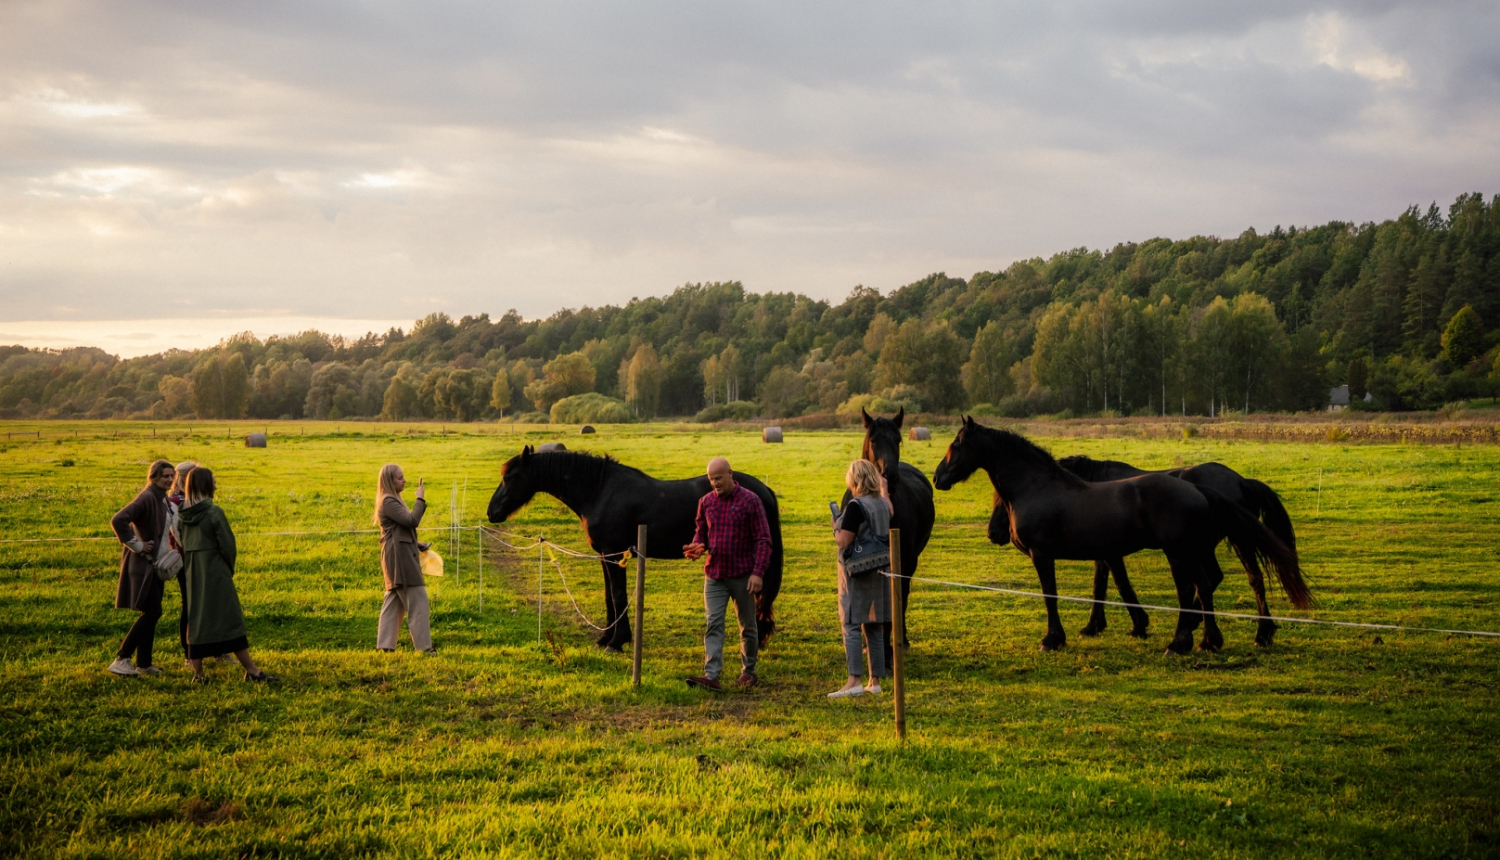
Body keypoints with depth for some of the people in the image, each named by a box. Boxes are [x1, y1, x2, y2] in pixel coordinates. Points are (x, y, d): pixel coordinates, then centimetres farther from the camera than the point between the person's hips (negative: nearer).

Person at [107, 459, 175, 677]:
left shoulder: (163, 499, 11)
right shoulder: (146, 498, -18)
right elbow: (118, 520, -28)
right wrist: (136, 545, -21)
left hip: (153, 563, 9)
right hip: (142, 563, -9)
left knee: (150, 614, 11)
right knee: (151, 612, -12)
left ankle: (144, 663, 18)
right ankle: (122, 659, -8)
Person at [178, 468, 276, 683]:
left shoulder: (183, 515, 5)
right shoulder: (214, 512, -14)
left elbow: (181, 546, 11)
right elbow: (227, 544, -12)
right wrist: (230, 569, 4)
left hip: (192, 576, 6)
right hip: (215, 574, -6)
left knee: (196, 621, 10)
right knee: (230, 620, -3)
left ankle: (198, 673, 9)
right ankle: (252, 671, -1)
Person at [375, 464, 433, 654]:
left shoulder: (391, 500, 19)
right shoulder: (388, 502, -13)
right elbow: (412, 520, -22)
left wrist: (417, 545, 13)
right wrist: (421, 499, -12)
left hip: (398, 557, 11)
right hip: (399, 557, -11)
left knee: (394, 601, 11)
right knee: (417, 599, -10)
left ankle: (385, 644, 12)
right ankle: (423, 645, -10)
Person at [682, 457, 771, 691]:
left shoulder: (750, 500, -8)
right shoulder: (706, 502, 5)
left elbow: (763, 539, -9)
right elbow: (701, 532, 17)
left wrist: (758, 572, -17)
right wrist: (697, 546, -7)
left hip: (742, 575, -3)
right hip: (714, 575, 3)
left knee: (747, 625, 9)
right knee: (713, 624, -7)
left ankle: (749, 671, 24)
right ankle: (711, 675, -13)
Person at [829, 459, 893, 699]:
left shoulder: (856, 506, -16)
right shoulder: (884, 504, 8)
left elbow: (843, 542, -19)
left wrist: (836, 529, 0)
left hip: (856, 572, -8)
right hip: (879, 571, 8)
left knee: (851, 625, -7)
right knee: (875, 627, 10)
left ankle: (854, 681, -14)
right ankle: (875, 680, 13)